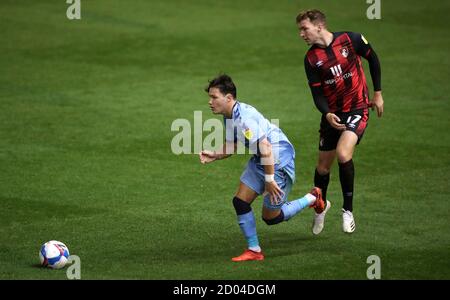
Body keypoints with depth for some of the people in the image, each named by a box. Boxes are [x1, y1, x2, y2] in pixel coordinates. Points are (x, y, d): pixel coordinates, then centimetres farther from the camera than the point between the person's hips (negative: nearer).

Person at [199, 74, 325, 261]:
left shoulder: (244, 117, -30)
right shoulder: (229, 116, 2)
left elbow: (264, 147, -32)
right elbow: (233, 145, 15)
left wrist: (269, 179, -27)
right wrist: (215, 155, -3)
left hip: (279, 161, -9)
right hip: (258, 161, 9)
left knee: (271, 217, 3)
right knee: (240, 202, 1)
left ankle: (312, 199, 21)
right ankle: (254, 251, 12)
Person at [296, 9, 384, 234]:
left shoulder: (350, 39, -12)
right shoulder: (311, 58, -6)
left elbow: (372, 59, 5)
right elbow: (317, 93, -6)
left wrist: (377, 93, 6)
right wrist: (327, 114, -27)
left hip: (357, 108, -3)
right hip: (332, 113, 3)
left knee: (343, 154, -25)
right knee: (323, 165, 8)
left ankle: (348, 209, -9)